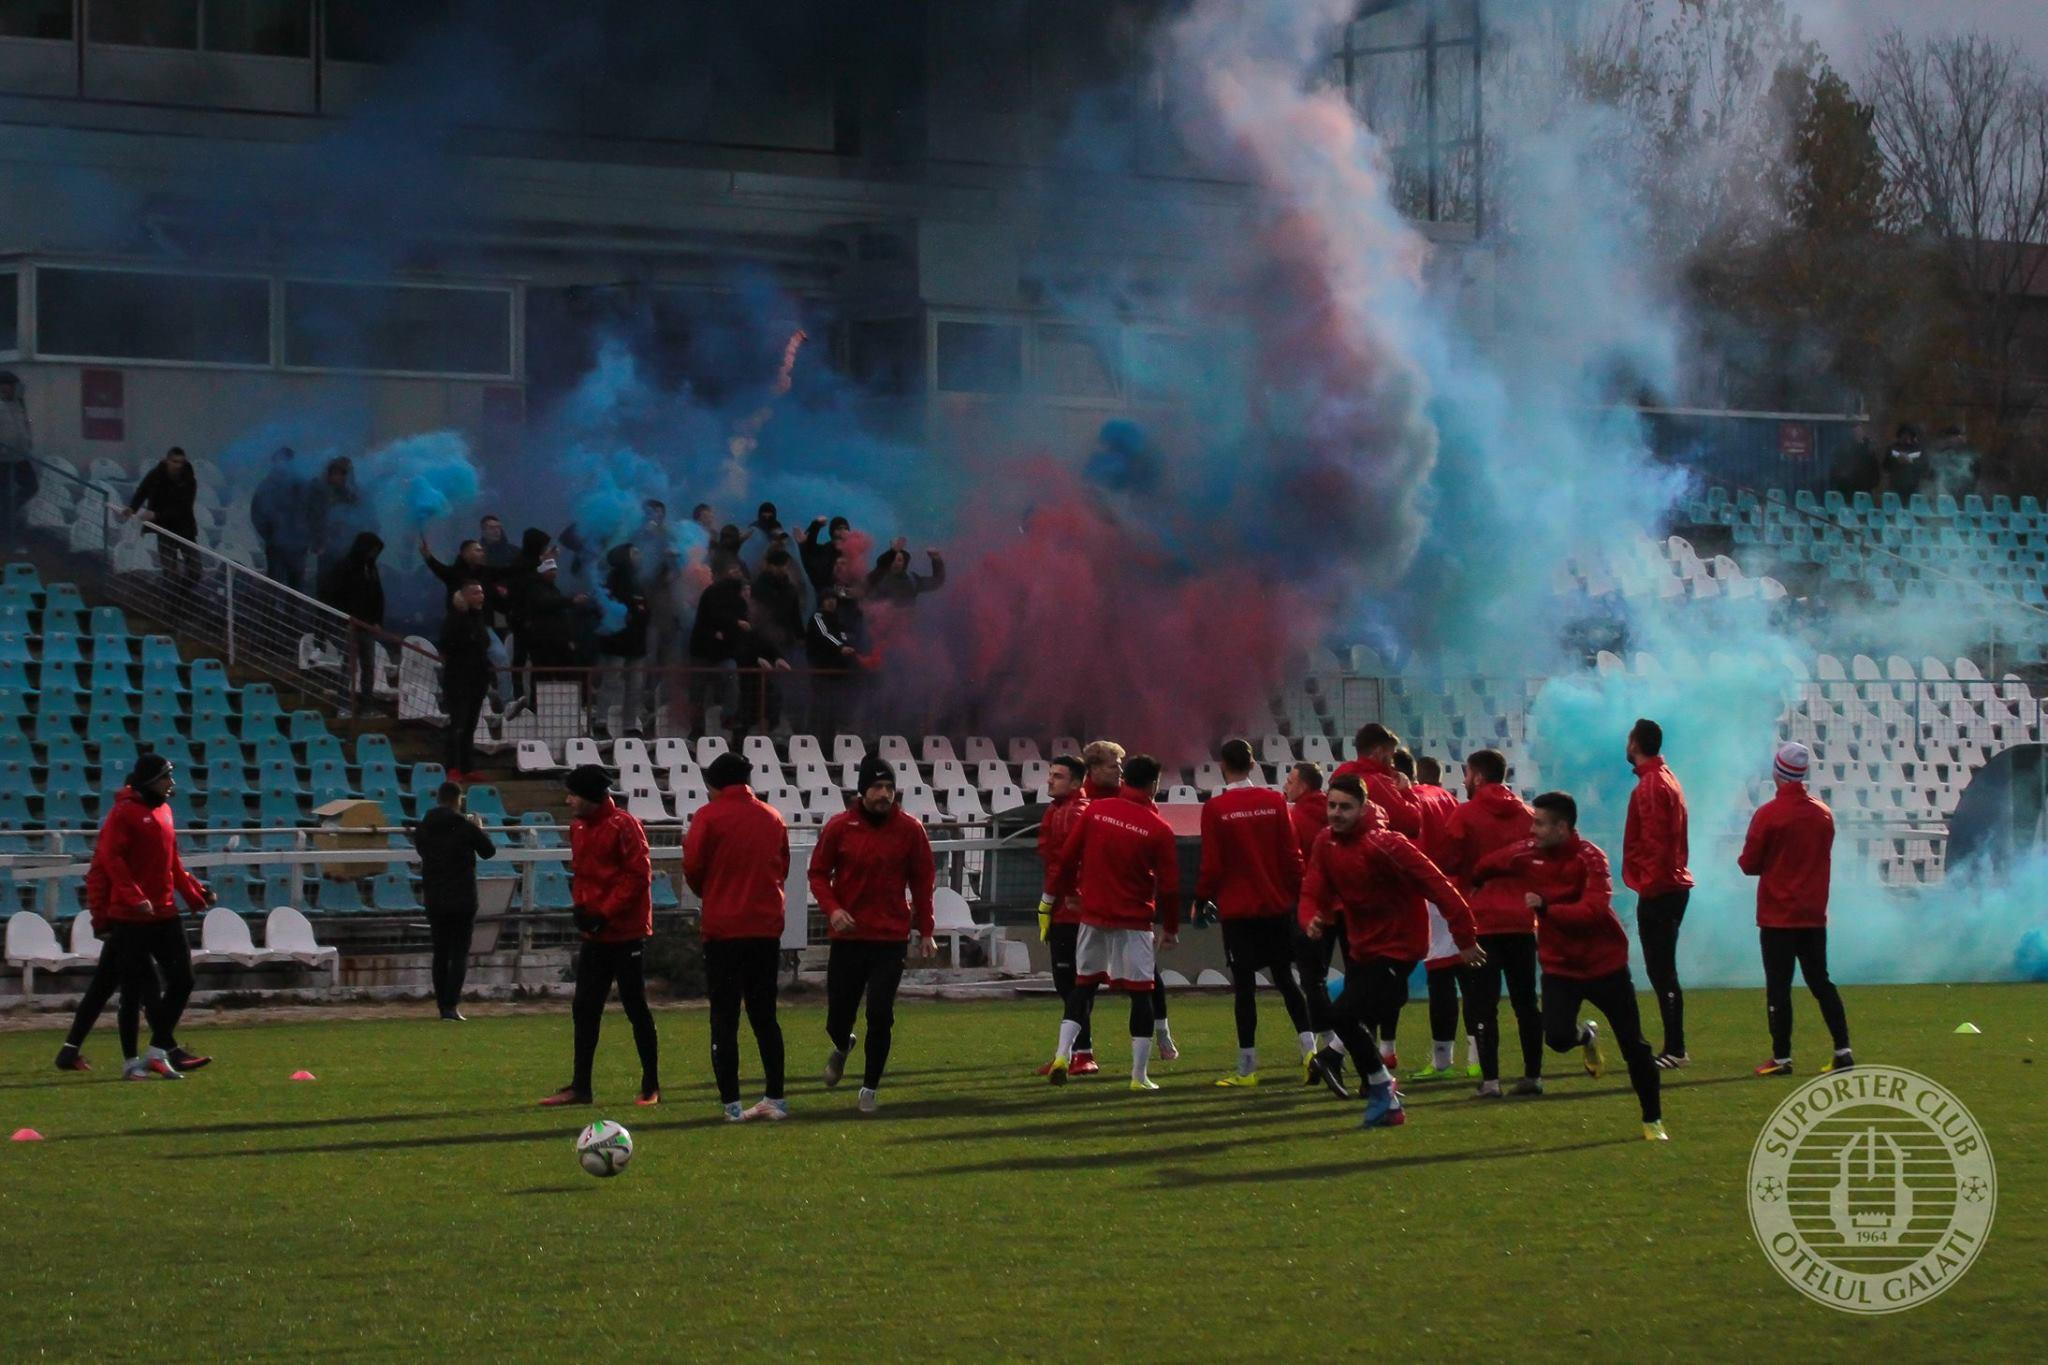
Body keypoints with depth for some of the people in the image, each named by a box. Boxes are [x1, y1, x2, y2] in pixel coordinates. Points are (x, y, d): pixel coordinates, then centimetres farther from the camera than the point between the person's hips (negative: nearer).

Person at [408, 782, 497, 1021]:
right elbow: (489, 851, 3)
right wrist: (479, 828, 20)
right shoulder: (466, 828, -10)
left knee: (440, 953, 13)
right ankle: (451, 1005, -14)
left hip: (433, 900, 4)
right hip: (462, 900, -4)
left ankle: (443, 1006, 13)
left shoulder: (424, 828, 1)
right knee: (460, 953, -1)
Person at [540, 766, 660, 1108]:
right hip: (594, 933, 8)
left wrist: (606, 913, -18)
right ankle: (580, 1087, 14)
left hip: (626, 933, -8)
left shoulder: (623, 825, -14)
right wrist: (580, 906, 1)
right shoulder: (578, 827, 10)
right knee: (584, 1009, 8)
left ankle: (651, 1087, 7)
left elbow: (639, 875, -17)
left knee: (636, 1009, -1)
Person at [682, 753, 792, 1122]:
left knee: (724, 1018, -1)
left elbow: (693, 869, -7)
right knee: (764, 1015, 13)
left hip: (723, 928, -4)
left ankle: (731, 1103, -6)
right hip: (767, 927, 4)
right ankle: (775, 1098, 12)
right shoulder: (772, 817, 8)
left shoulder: (710, 816, -6)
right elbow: (783, 868, 13)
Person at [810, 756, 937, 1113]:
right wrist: (832, 908, -13)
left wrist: (925, 932, 6)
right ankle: (842, 1048, 43)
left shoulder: (910, 829, -1)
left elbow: (922, 881, 7)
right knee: (838, 1019, 5)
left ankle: (869, 1089, 8)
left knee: (880, 1017, -8)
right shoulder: (839, 827, -2)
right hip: (847, 936, 1)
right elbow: (818, 873, 5)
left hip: (891, 939, -1)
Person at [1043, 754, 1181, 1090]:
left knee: (1083, 985, 16)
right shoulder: (1158, 829, -7)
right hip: (1134, 922, -3)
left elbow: (1067, 858, 3)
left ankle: (1063, 1053, 2)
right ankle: (1139, 1076, 2)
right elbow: (1168, 884, -5)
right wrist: (1171, 928, 7)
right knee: (1141, 992, 3)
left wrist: (1066, 891, 20)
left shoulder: (1095, 810, 0)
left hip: (1094, 915, 3)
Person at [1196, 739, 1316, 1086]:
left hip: (1237, 910, -3)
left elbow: (1212, 864, -8)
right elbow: (1291, 854, 0)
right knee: (1285, 980, 13)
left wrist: (1202, 898, 7)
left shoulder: (1214, 809, -9)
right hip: (1277, 905, 3)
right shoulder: (1275, 801, -1)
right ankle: (1309, 1048, -1)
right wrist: (1296, 894, 12)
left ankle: (1247, 1067, 0)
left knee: (1244, 986, 1)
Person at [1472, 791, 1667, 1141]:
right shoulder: (1527, 853, -6)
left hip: (1604, 963, -3)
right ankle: (1586, 1036, 21)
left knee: (1633, 1045, 1)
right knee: (1557, 1037, -17)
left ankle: (1653, 1121, 19)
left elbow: (1595, 911, -33)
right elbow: (1486, 867, 14)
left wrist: (1545, 907, -35)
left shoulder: (1590, 858, -20)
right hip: (1559, 965, 3)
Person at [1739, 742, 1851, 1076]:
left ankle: (1782, 1058, -2)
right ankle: (1843, 1051, 8)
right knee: (1820, 981, 12)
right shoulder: (1823, 814, 4)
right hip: (1814, 914, 5)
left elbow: (1749, 864, -8)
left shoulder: (1768, 814, -13)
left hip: (1778, 915, -5)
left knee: (1778, 986, -1)